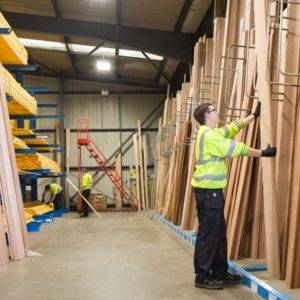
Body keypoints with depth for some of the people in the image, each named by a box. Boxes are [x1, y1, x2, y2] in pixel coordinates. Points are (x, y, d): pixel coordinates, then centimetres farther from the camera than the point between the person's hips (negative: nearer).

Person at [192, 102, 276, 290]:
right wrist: (263, 153, -5)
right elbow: (237, 148, -14)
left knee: (220, 233, 15)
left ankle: (220, 272, 24)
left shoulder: (212, 133, 16)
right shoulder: (208, 135, -16)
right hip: (207, 191, -10)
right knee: (208, 234, -4)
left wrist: (254, 115, 27)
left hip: (212, 190, 10)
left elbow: (233, 128, 23)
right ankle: (202, 277, 5)